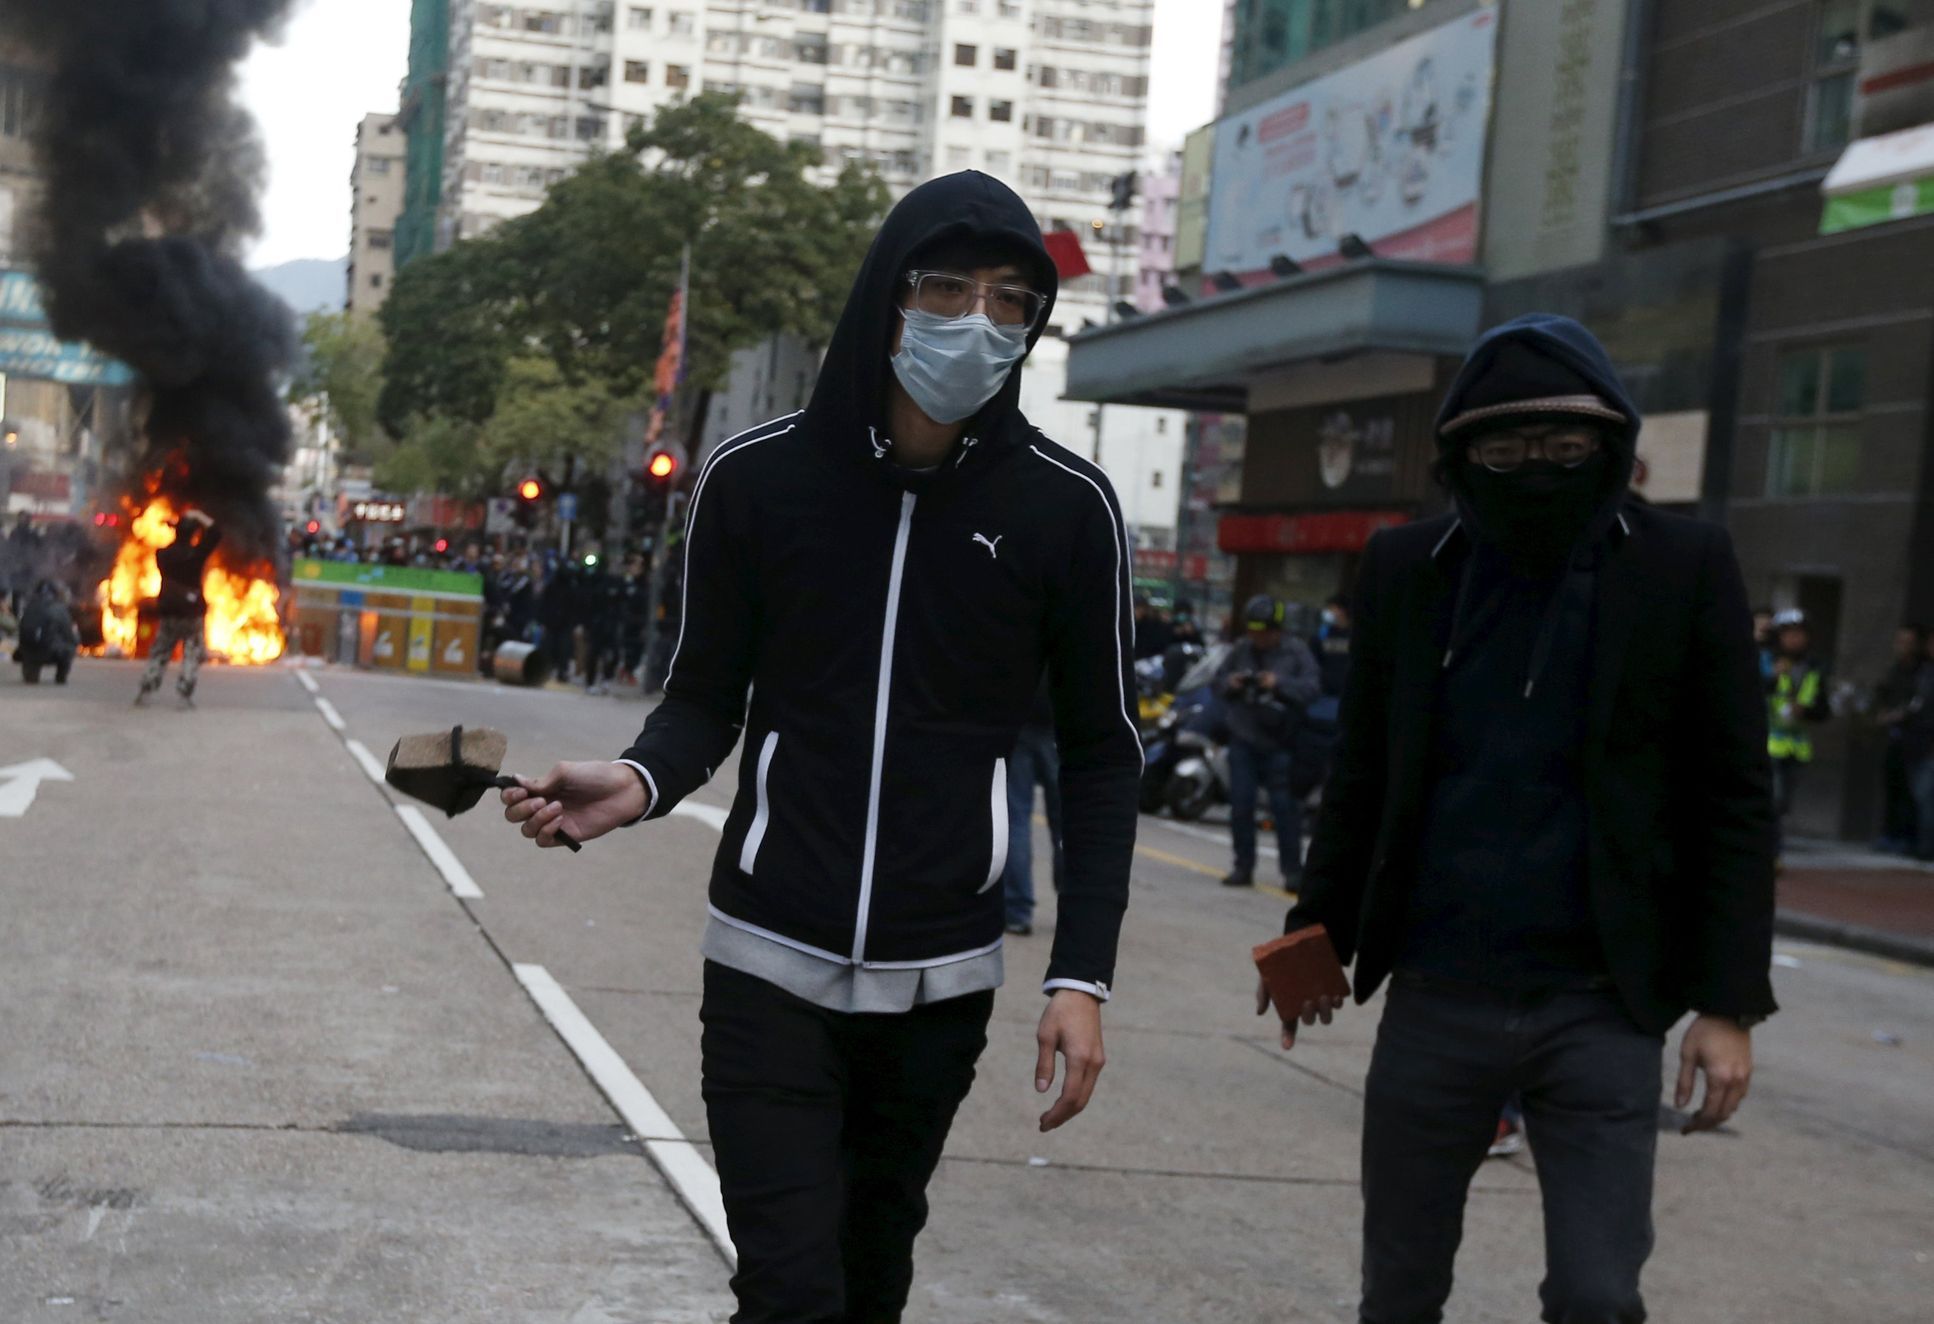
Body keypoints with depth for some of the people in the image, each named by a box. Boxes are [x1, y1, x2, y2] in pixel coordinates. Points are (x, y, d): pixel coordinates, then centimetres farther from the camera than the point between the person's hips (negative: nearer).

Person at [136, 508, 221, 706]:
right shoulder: (196, 554, -12)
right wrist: (200, 517, -1)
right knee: (192, 654, 3)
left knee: (159, 653, 12)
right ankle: (185, 695, -6)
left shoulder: (163, 555, 0)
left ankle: (145, 692, 8)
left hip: (168, 612, 4)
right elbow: (215, 534, -9)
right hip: (192, 612, -4)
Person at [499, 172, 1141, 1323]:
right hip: (771, 964, -1)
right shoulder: (757, 479, -5)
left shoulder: (1068, 507, -5)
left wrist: (1083, 973, -6)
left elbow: (1103, 755, 1)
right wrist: (643, 783, -18)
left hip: (942, 979, 1)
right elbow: (708, 702, 4)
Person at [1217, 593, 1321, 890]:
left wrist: (1280, 684, -23)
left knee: (1284, 805, -4)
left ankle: (1292, 869, 3)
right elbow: (1219, 679, 13)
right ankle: (1243, 866, 12)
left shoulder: (1296, 651, -4)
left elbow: (1312, 688, -10)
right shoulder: (1241, 649, 4)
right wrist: (1230, 683, -9)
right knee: (1240, 804, 3)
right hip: (1243, 739, 3)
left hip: (1280, 743, -3)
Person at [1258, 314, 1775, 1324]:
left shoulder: (1684, 569, -4)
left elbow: (1732, 801, -3)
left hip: (1602, 1008, -2)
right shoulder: (1403, 569, 3)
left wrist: (1727, 1001, -7)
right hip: (1433, 999, 2)